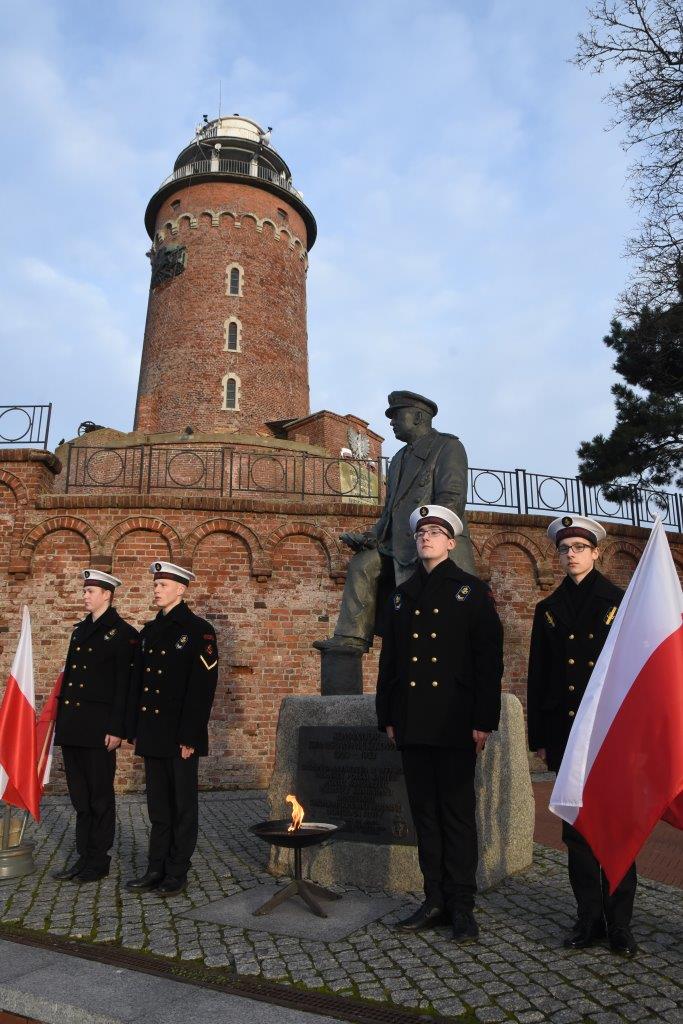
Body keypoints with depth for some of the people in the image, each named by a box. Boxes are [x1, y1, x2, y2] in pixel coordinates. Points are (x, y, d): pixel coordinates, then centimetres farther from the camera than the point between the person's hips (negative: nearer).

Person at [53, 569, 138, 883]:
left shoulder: (122, 633, -8)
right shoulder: (80, 629, 15)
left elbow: (124, 685, -12)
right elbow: (69, 675, 18)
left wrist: (116, 729, -16)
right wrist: (61, 720, 14)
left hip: (98, 727, -7)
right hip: (72, 727, 7)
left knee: (100, 796, 4)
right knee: (80, 796, 15)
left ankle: (99, 861, 17)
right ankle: (84, 857, 26)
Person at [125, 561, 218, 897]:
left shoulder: (198, 630, -9)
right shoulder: (149, 630, 12)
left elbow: (203, 686, -14)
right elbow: (138, 682, 15)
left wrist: (189, 737, -17)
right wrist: (135, 729, 10)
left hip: (180, 735, -6)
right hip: (153, 734, 7)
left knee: (183, 805, 6)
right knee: (158, 804, 15)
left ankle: (177, 872, 18)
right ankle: (156, 868, 27)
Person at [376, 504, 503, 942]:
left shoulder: (471, 590, 0)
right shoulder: (402, 595, 13)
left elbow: (490, 658, -5)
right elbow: (389, 659, 14)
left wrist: (483, 720, -11)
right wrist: (388, 715, 10)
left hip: (455, 723, -4)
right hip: (412, 724, 5)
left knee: (458, 811, 4)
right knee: (425, 811, 11)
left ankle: (462, 906, 17)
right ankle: (435, 900, 23)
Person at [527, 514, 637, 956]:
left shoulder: (622, 601, 2)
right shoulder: (548, 610, 10)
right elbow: (538, 677, 10)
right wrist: (539, 736, 7)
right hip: (567, 733, 3)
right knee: (577, 828, 9)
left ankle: (620, 921, 17)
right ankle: (589, 917, 21)